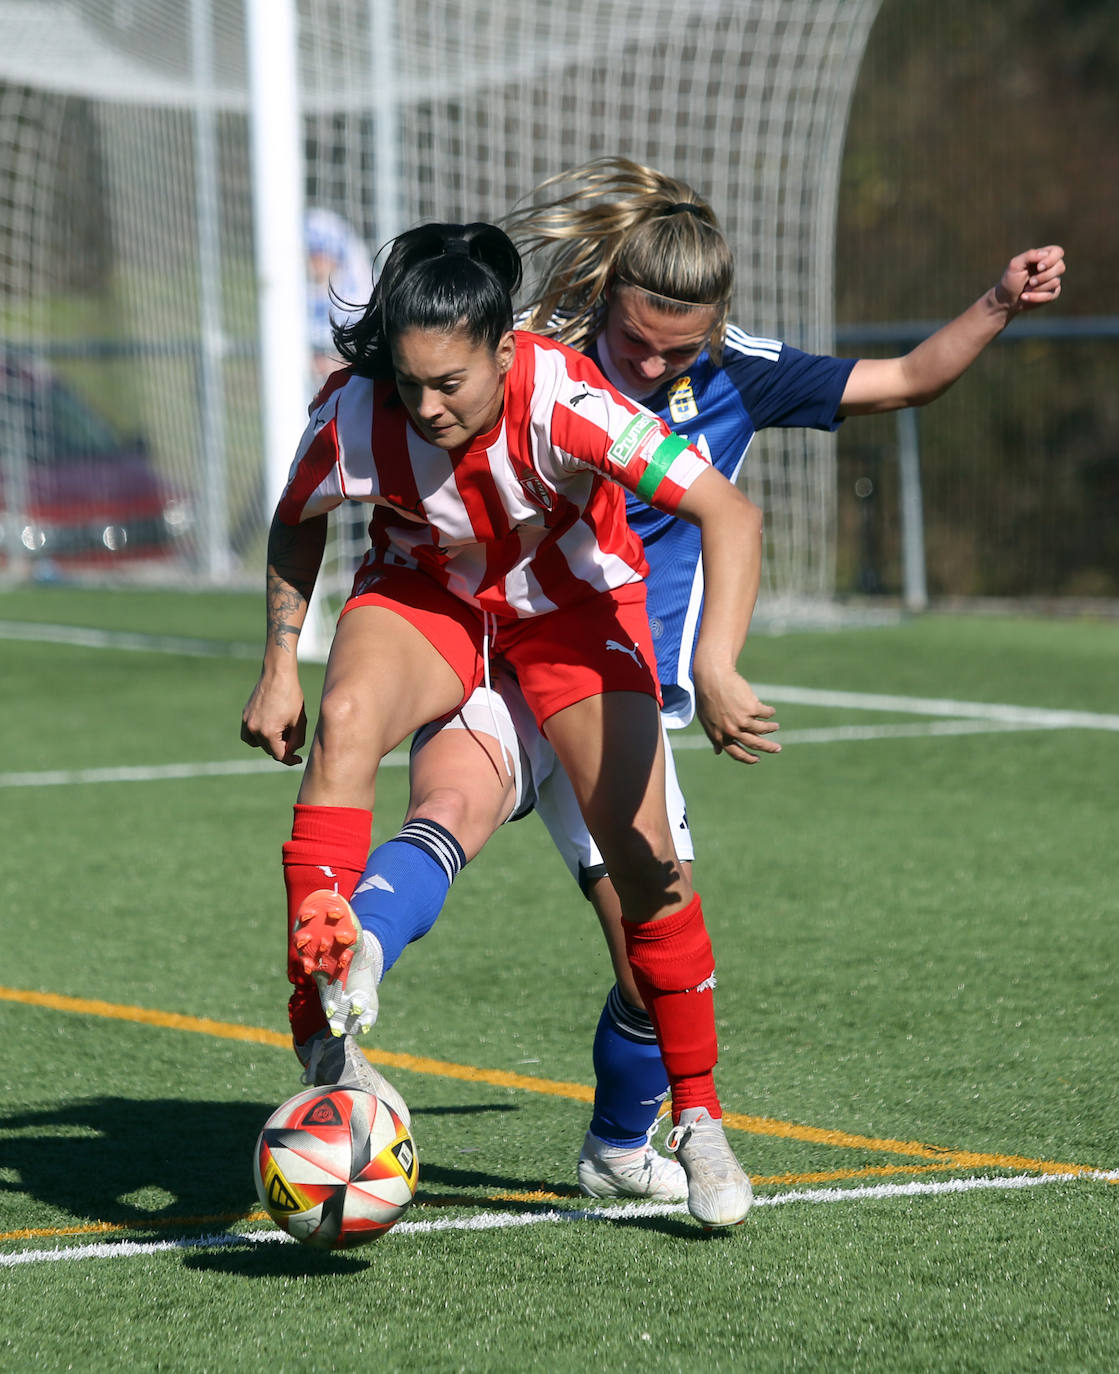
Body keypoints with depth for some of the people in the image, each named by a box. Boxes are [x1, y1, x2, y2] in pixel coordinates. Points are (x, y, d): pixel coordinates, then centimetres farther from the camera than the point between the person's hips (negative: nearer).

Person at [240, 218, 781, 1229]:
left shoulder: (562, 399, -35)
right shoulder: (355, 418, -27)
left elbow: (732, 513, -36)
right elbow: (296, 527, -2)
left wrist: (716, 668, -47)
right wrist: (280, 666, -6)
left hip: (572, 596, -1)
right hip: (423, 591, 1)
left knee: (642, 855, -10)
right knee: (347, 721, -33)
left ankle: (699, 1122, 10)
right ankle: (321, 1030, -36)